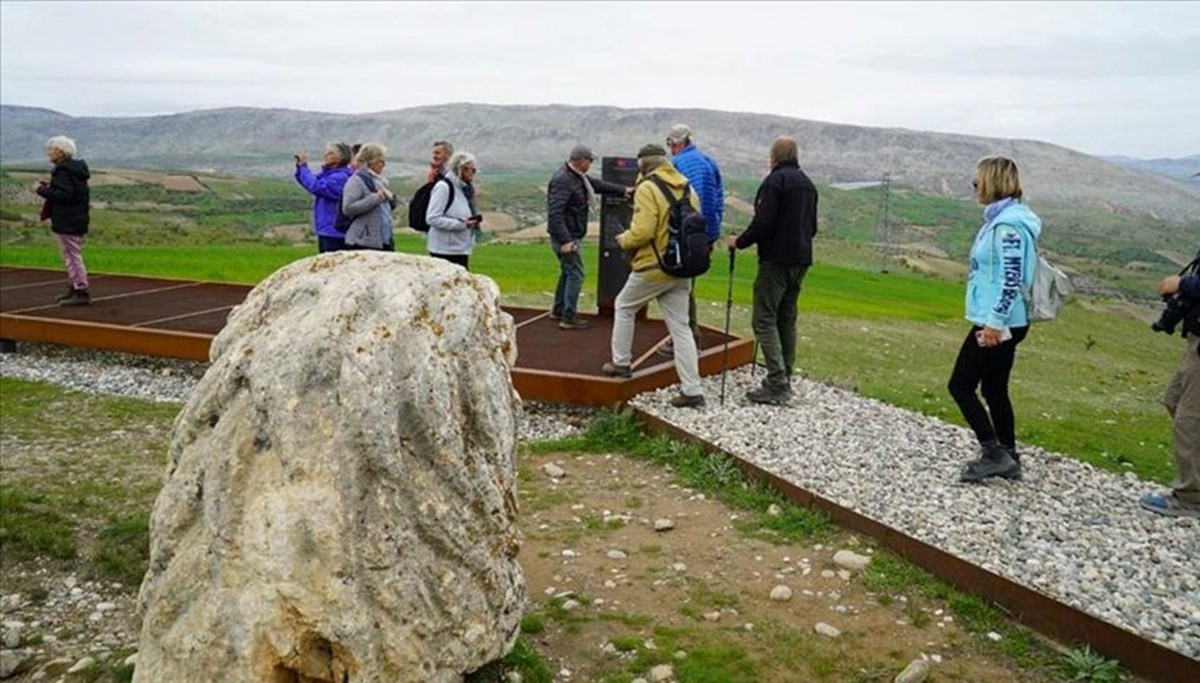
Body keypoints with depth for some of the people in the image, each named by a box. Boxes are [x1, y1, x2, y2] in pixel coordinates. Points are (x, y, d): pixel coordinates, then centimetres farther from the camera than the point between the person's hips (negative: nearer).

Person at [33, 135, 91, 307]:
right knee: (73, 256, 17)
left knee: (72, 256, -6)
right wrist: (49, 187, 12)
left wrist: (42, 190, -13)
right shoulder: (76, 168, 13)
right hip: (78, 218, 10)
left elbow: (63, 195, -25)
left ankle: (81, 292, -4)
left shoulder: (63, 171, -16)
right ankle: (75, 289, 24)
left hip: (67, 222, -10)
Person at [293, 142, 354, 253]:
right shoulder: (328, 174, 14)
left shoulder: (341, 177, -16)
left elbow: (316, 186, -24)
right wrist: (300, 166, 4)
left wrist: (303, 167, -13)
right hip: (324, 230, 10)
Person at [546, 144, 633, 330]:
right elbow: (555, 213, -27)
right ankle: (568, 318, -4)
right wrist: (565, 240, -29)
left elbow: (597, 184, 26)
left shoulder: (577, 176, 10)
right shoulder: (562, 180, -21)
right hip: (567, 237, -11)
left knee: (568, 272, 20)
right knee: (575, 274, -8)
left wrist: (623, 190, 29)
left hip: (572, 235, 11)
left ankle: (558, 310, 32)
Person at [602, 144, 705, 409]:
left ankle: (621, 363, 28)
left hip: (653, 268, -6)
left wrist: (624, 240, -1)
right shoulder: (687, 188, 11)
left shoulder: (647, 189, -12)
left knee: (624, 307, 19)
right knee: (680, 327, 8)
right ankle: (692, 390, 5)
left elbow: (642, 231, -21)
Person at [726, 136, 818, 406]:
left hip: (776, 259, -9)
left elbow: (763, 222, -19)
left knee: (764, 319, -7)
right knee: (787, 319, 14)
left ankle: (777, 385, -12)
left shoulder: (775, 181, -10)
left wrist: (739, 242, -6)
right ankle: (784, 381, 18)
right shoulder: (808, 184, 16)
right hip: (801, 260, 9)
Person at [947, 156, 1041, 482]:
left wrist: (994, 322, -23)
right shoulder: (1000, 219, 12)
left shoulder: (1007, 225, -19)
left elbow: (1012, 279, -23)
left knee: (960, 386, -2)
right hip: (1001, 322, 10)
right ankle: (1008, 459, 23)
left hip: (999, 324, -10)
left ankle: (994, 454, 2)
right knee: (994, 389, 15)